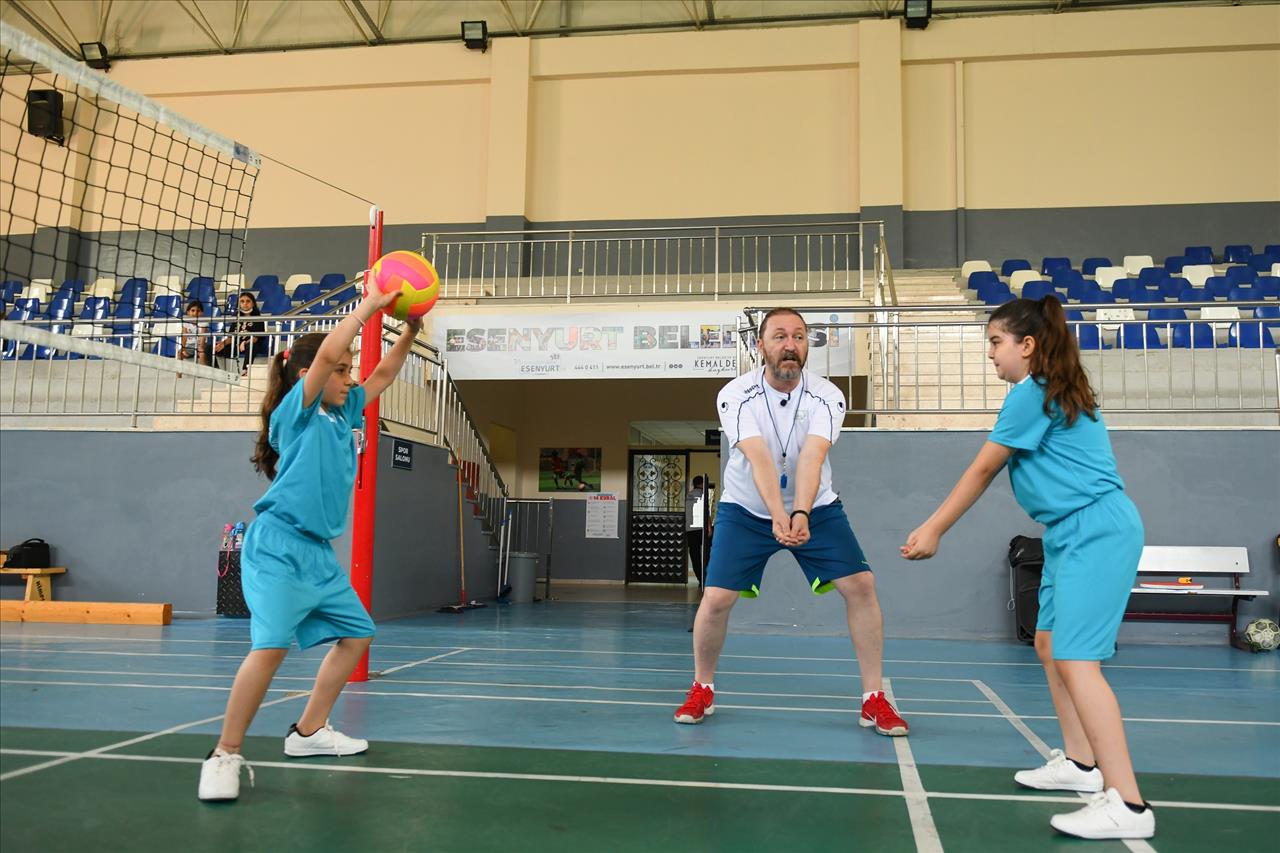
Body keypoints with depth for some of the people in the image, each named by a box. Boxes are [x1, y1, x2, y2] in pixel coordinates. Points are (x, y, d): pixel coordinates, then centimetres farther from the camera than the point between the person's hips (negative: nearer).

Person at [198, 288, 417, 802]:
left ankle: (308, 732, 24)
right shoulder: (295, 410, -7)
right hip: (278, 548, -9)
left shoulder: (341, 414, 14)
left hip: (319, 554, 9)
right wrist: (370, 305, -14)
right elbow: (327, 354, -22)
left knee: (355, 635, 12)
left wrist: (410, 330, 13)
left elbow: (384, 375, 24)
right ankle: (225, 755, -8)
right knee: (271, 645, -22)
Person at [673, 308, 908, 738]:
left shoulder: (827, 397, -16)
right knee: (716, 598, -12)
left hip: (816, 509, 1)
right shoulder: (736, 396, -19)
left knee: (861, 585, -12)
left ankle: (874, 700, 4)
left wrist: (800, 513, -49)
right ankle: (702, 690, 15)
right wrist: (778, 514, -50)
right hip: (745, 510, -1)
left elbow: (811, 457, -32)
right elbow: (759, 458, -34)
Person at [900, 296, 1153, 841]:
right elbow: (991, 470, 17)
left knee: (1075, 659, -15)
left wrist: (934, 531, -1)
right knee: (1050, 645, 17)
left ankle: (1127, 804, -14)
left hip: (1096, 530, -11)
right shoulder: (1050, 390, 17)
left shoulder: (1031, 392, -13)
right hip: (1071, 532, 11)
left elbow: (982, 471, -9)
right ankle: (1080, 763, 30)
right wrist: (932, 526, 14)